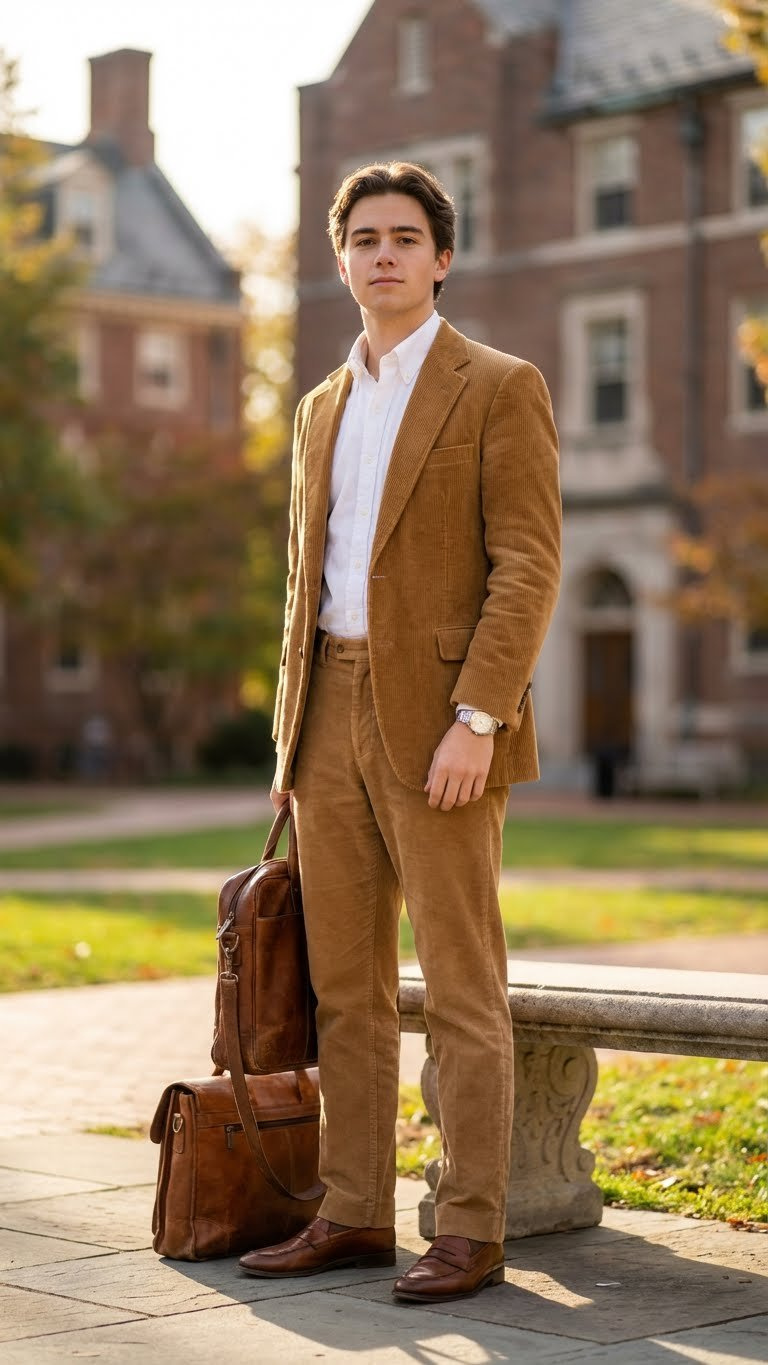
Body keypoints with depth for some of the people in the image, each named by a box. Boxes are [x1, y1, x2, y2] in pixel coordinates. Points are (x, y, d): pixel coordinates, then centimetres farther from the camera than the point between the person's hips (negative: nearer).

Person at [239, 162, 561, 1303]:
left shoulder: (500, 388, -2)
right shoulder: (323, 409, 18)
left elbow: (528, 566, -10)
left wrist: (476, 717, -19)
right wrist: (290, 739, 14)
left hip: (438, 724, -6)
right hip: (332, 717, 7)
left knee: (462, 989, -3)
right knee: (346, 987, 8)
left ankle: (471, 1232, 2)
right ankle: (354, 1217, 16)